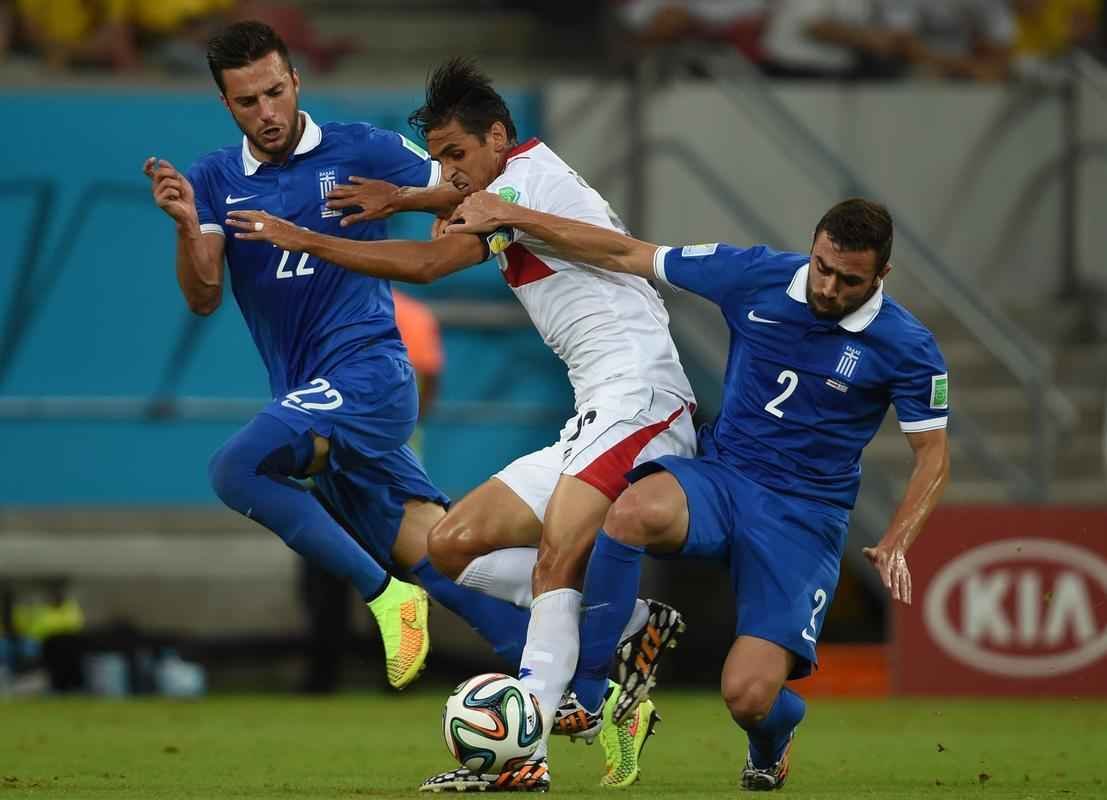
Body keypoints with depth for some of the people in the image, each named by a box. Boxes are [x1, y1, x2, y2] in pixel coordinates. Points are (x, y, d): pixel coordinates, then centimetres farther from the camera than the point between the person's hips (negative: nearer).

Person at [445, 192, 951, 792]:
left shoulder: (907, 348, -8)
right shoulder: (756, 276, -4)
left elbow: (933, 455, 1)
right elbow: (626, 255, 3)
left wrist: (895, 545, -16)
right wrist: (509, 216, 2)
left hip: (803, 518, -2)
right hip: (718, 474, 2)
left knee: (748, 698, -18)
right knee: (635, 512, -37)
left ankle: (776, 728, 25)